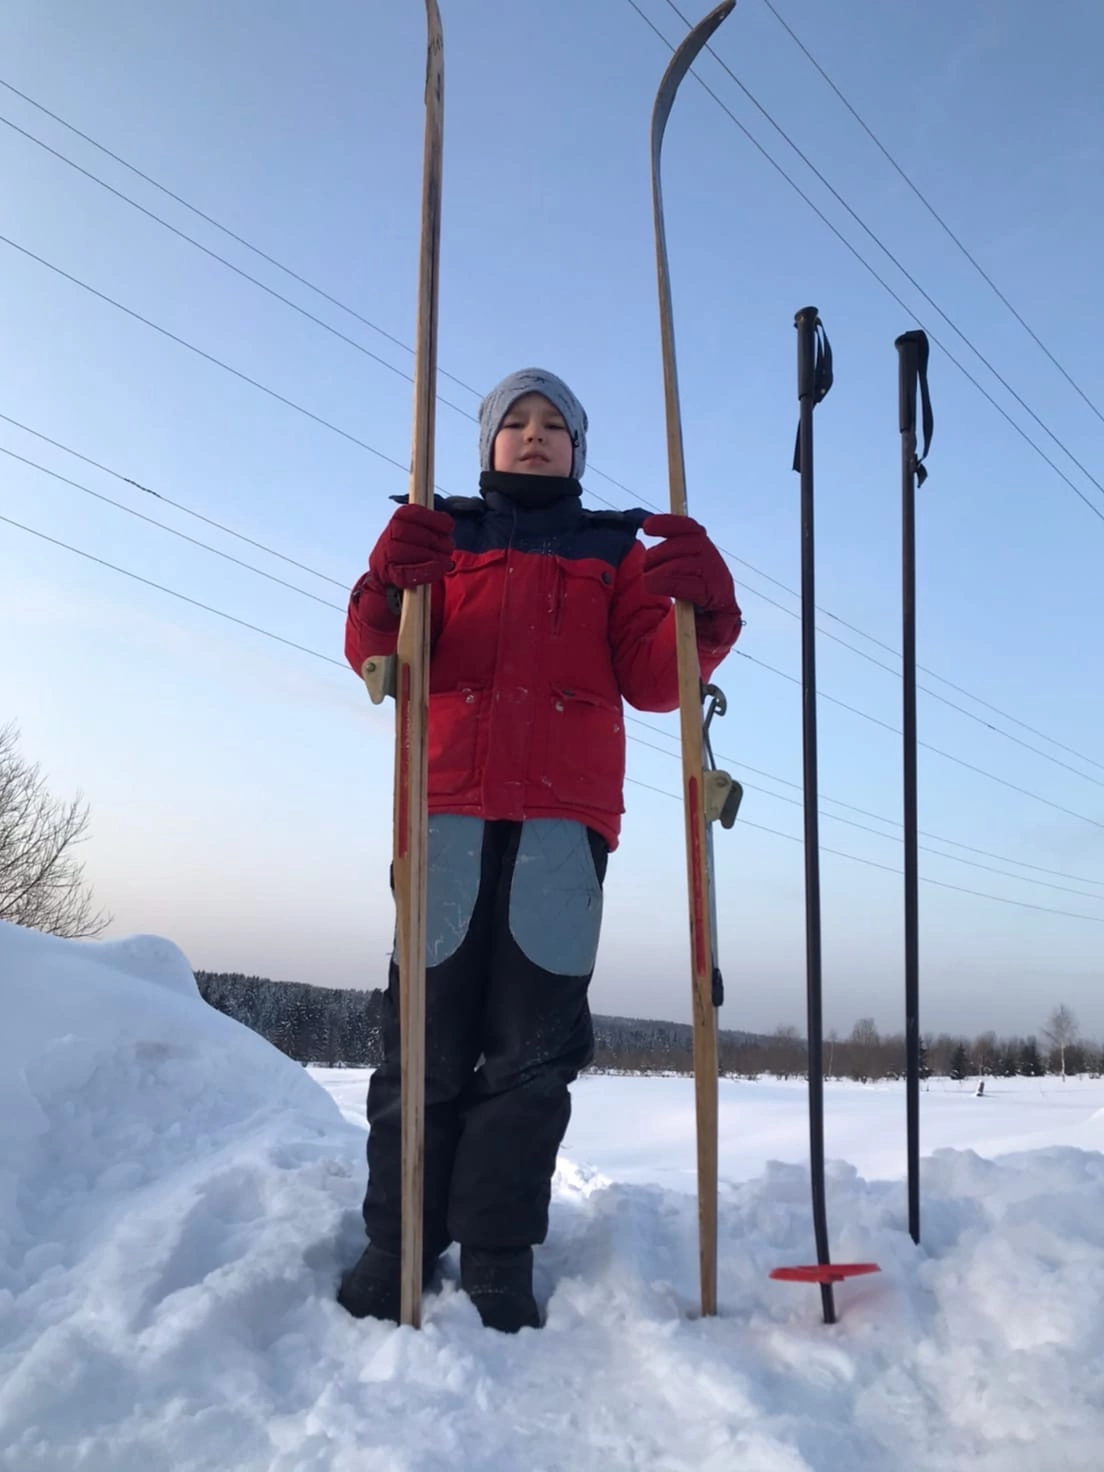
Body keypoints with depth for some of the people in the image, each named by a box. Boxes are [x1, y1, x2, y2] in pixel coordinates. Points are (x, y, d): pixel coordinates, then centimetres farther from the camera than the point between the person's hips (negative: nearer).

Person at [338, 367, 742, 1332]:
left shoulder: (616, 549, 20)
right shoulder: (444, 534, 20)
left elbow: (652, 680, 8)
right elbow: (381, 658, 8)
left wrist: (698, 613, -13)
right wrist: (389, 591, -14)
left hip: (564, 816, 0)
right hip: (448, 807, 0)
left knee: (534, 1045, -4)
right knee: (425, 1035, -4)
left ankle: (499, 1265, 1)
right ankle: (395, 1252, 4)